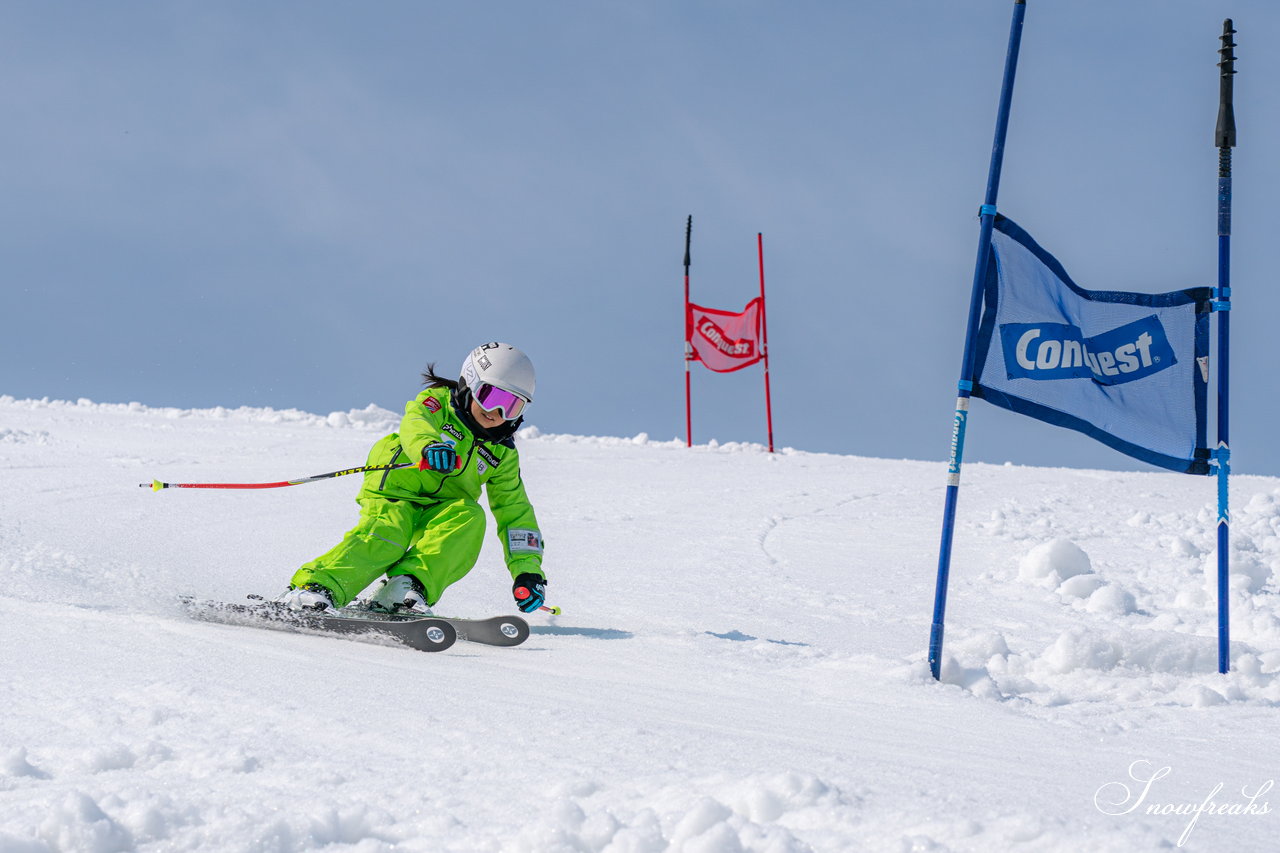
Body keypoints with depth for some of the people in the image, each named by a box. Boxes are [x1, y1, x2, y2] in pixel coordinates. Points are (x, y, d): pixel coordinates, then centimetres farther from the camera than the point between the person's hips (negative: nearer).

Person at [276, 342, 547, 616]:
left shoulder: (502, 455, 13)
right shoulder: (439, 403, 0)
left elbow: (515, 511, 14)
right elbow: (415, 423, -23)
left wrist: (527, 569, 2)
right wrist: (428, 446, -49)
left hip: (439, 513, 4)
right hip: (395, 493, -4)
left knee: (469, 517, -28)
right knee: (384, 537, -33)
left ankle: (408, 586, -39)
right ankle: (311, 586, -45)